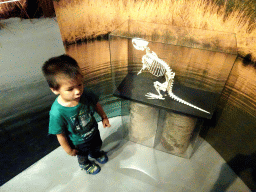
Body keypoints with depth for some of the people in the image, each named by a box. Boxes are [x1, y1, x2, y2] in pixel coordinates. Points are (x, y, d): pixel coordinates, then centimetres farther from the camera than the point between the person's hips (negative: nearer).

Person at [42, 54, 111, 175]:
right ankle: (85, 164, 67)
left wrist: (104, 117, 2)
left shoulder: (85, 93, -30)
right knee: (83, 155, 30)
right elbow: (60, 135, -24)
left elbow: (96, 104, -7)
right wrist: (68, 150, -10)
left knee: (97, 145, 34)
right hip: (79, 142, -3)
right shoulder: (57, 113, -40)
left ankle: (95, 153, 71)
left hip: (94, 131, 4)